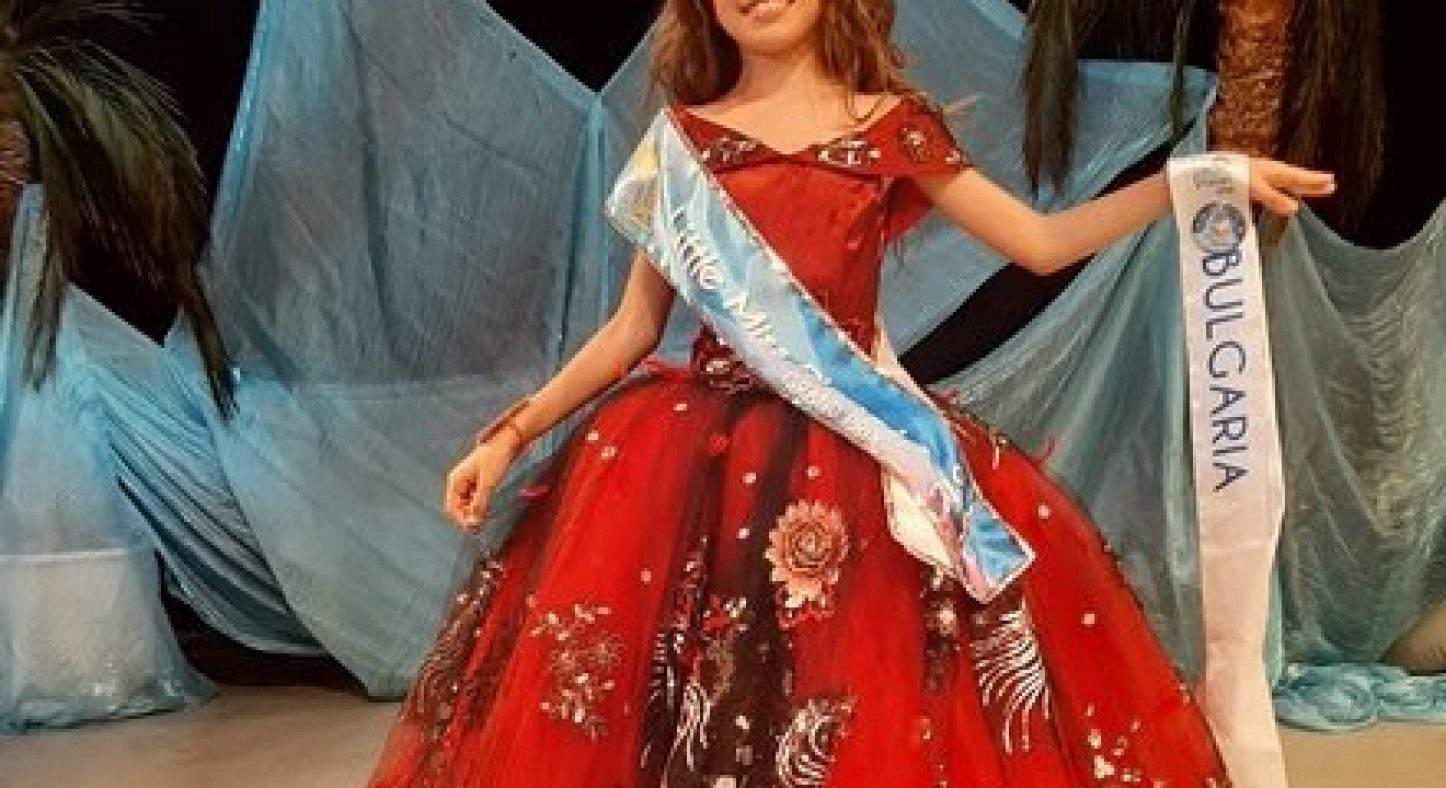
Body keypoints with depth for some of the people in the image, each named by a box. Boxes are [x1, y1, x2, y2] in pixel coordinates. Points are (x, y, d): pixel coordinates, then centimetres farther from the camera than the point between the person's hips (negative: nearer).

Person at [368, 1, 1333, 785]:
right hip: (699, 457, 0)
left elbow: (1041, 242, 7)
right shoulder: (682, 138, 7)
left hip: (857, 459, 0)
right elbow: (635, 326, 9)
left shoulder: (891, 126, 6)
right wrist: (510, 434, 5)